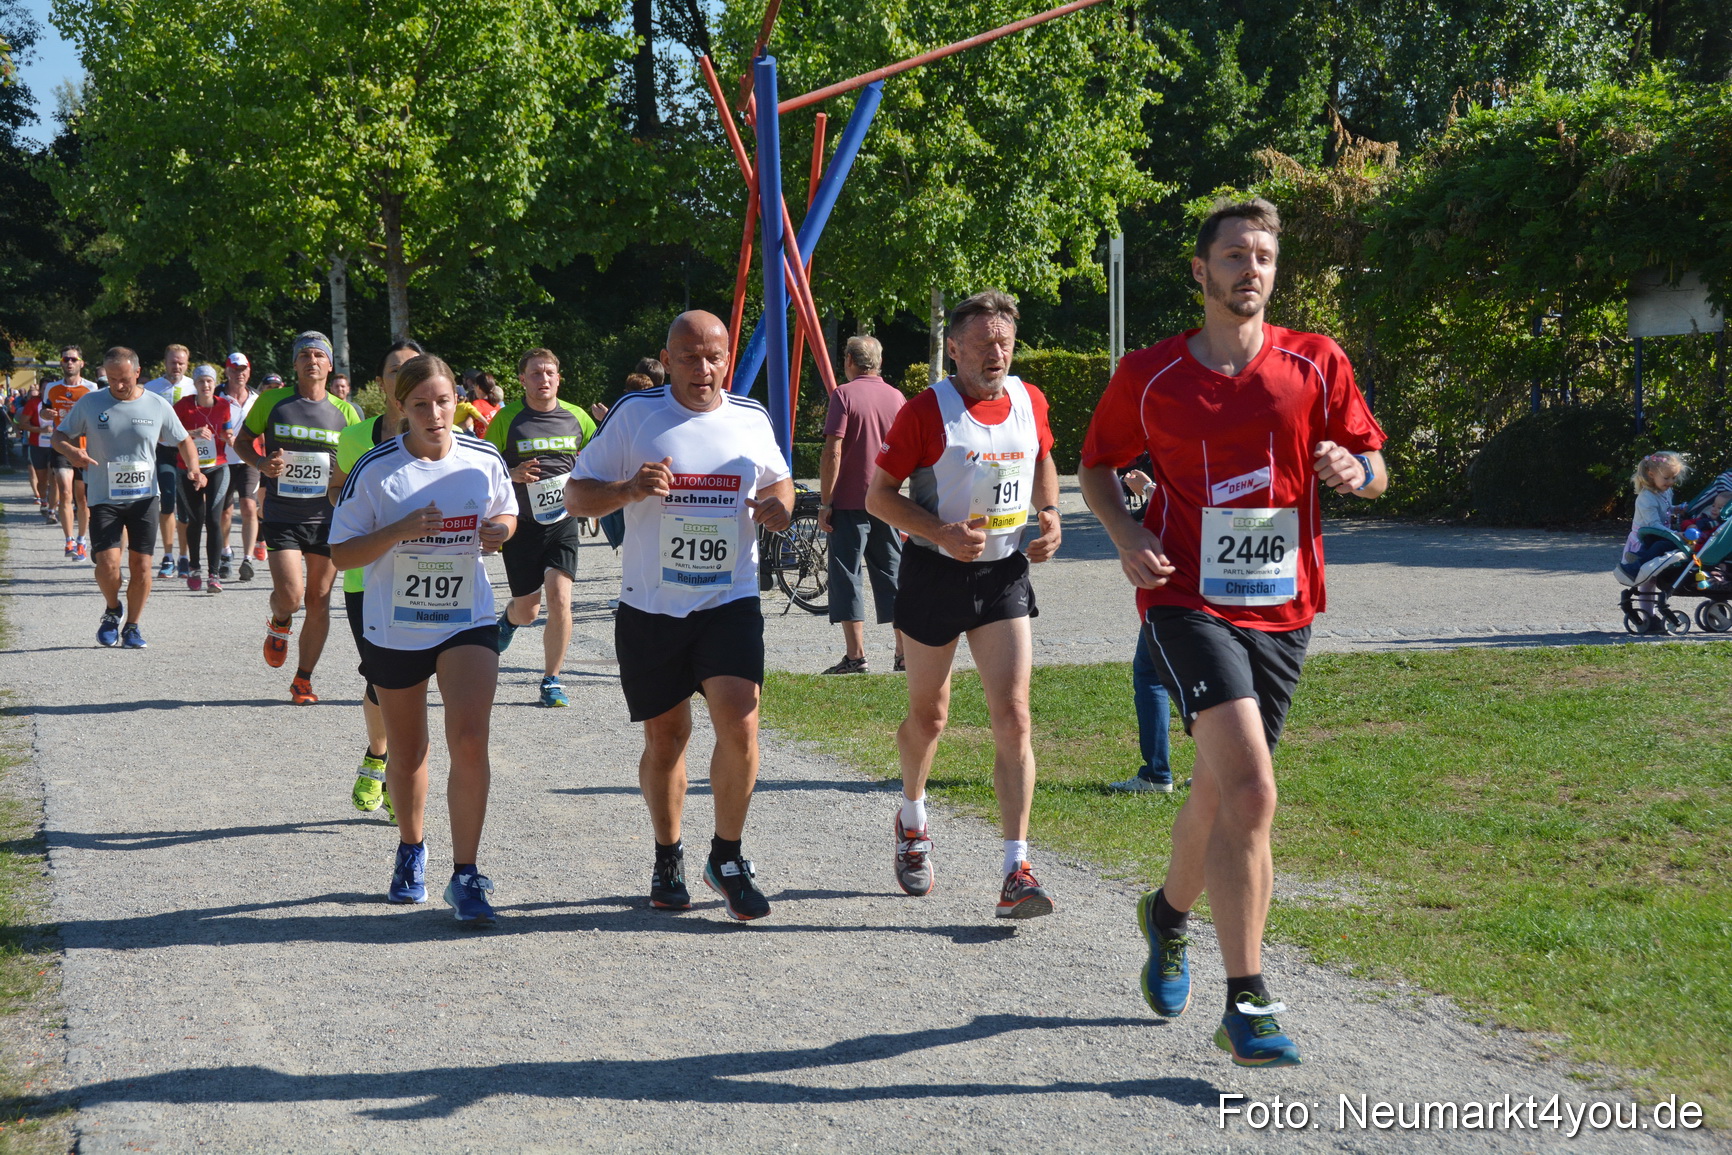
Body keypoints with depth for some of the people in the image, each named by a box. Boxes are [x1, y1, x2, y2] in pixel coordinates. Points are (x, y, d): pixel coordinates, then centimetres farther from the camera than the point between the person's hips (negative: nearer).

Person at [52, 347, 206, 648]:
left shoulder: (158, 406, 1)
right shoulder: (89, 403, -1)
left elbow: (183, 441, 12)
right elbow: (59, 436, 6)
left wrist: (193, 466, -8)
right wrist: (71, 451, -17)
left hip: (144, 498, 1)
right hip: (104, 499, -1)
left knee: (142, 565, 1)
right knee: (107, 564, -13)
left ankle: (132, 626, 20)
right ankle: (112, 610, 18)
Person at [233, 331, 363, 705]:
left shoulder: (344, 412, 5)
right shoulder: (272, 401, 1)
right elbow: (242, 441, 11)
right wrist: (261, 463, -9)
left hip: (326, 518, 2)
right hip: (281, 517, -2)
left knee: (319, 601, 3)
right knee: (289, 595, -15)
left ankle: (303, 679, 18)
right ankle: (279, 624, 23)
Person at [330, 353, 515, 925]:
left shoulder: (484, 459, -4)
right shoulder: (375, 469, -11)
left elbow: (507, 513, 15)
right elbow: (340, 553, -9)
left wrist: (498, 530, -9)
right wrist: (399, 531, -25)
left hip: (468, 621, 0)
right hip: (393, 629, 0)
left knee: (470, 742, -17)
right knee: (407, 751, 15)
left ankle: (466, 875, -10)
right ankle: (411, 850, 40)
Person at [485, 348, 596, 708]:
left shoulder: (576, 417, 3)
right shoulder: (507, 418, -4)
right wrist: (512, 474, -18)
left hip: (562, 521, 1)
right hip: (521, 526, -1)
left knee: (559, 599, -15)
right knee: (526, 611, 8)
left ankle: (552, 680, 0)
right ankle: (509, 620, 48)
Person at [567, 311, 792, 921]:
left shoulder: (751, 419, 5)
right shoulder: (635, 415, -2)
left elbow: (779, 478, 24)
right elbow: (576, 495, 0)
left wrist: (779, 503, 0)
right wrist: (631, 488, -19)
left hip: (730, 602, 1)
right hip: (650, 607, 0)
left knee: (740, 725, -16)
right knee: (665, 737, 9)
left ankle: (728, 857, 3)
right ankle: (668, 858, 31)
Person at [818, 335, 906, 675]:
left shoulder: (845, 394, -8)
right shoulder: (896, 397, 8)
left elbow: (833, 452, -14)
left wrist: (825, 501, -10)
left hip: (849, 502, -5)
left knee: (847, 577, 0)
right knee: (892, 575, 11)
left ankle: (855, 655, -3)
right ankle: (905, 652, 11)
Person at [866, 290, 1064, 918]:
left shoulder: (1030, 401, 2)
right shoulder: (926, 411, -12)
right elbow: (878, 495, -8)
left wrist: (1050, 513, 2)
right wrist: (941, 532, -22)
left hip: (1004, 575, 2)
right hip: (935, 575, -2)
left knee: (1013, 716, -10)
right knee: (928, 715, 14)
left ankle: (1016, 873, -12)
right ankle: (912, 818, 44)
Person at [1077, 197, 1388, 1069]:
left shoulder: (1318, 366, 3)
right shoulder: (1148, 376, 1)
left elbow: (1374, 465, 9)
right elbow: (1096, 462, 14)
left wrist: (1355, 471, -16)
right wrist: (1127, 538, -5)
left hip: (1283, 606, 4)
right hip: (1188, 599, -3)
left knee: (1219, 790, 15)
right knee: (1249, 790, -21)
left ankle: (1169, 914, 48)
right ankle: (1247, 1007, -16)